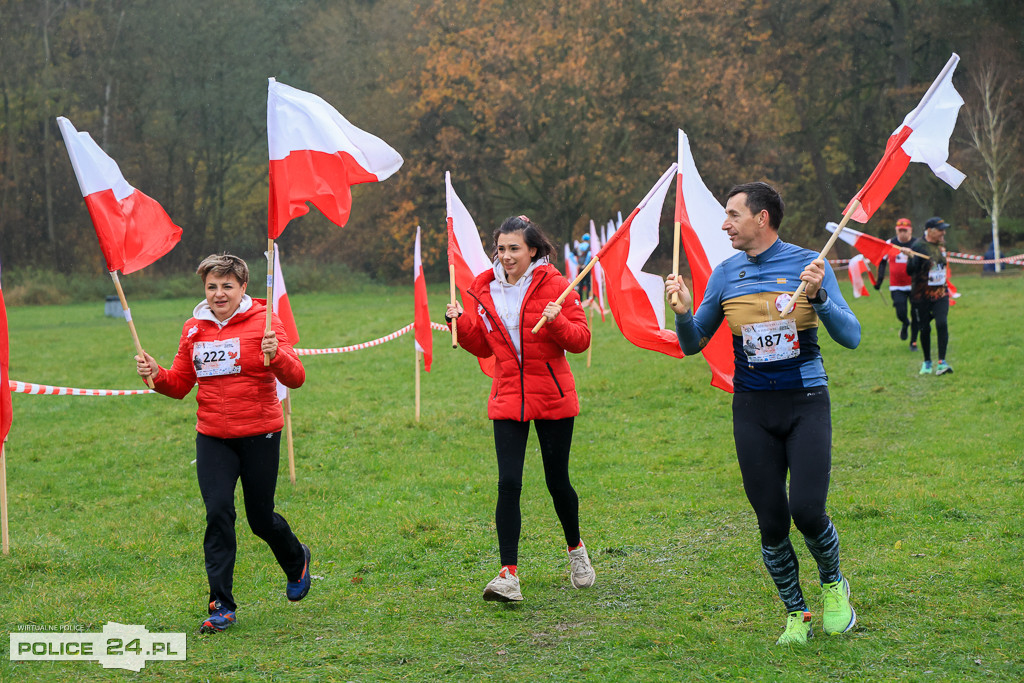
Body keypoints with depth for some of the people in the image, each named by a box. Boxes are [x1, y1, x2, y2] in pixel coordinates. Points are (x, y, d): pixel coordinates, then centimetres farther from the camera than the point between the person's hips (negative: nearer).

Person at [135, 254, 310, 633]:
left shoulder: (263, 322, -7)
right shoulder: (194, 329, 6)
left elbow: (295, 379, -15)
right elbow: (179, 385, 12)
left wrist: (277, 355, -35)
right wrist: (156, 375, -9)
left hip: (259, 435, -3)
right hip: (213, 438, 3)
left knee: (261, 518, 7)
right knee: (218, 514, -8)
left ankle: (296, 561, 40)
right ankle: (221, 606, -2)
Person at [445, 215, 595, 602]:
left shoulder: (554, 285, -7)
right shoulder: (486, 290, 5)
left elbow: (581, 340, -8)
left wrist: (556, 321, -26)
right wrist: (460, 324, -3)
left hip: (552, 398, -2)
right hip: (508, 400, 3)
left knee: (557, 482, 9)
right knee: (508, 485, -8)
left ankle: (575, 548, 37)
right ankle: (509, 574, -8)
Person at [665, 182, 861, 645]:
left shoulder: (808, 264, -4)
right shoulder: (725, 275, 5)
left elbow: (851, 338, -10)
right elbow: (692, 345, 10)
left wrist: (819, 296, -27)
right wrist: (683, 313, -11)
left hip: (806, 403, -3)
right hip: (752, 410, 3)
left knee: (807, 511, -13)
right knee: (771, 523, 2)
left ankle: (833, 584, 17)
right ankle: (795, 615, 19)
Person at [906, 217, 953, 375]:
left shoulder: (941, 244, 7)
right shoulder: (918, 246, -13)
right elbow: (910, 270, -19)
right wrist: (913, 259, -38)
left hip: (940, 293, 4)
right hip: (922, 295, -4)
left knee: (942, 324, -14)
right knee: (925, 328, 5)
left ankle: (942, 362, -14)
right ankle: (927, 362, 22)